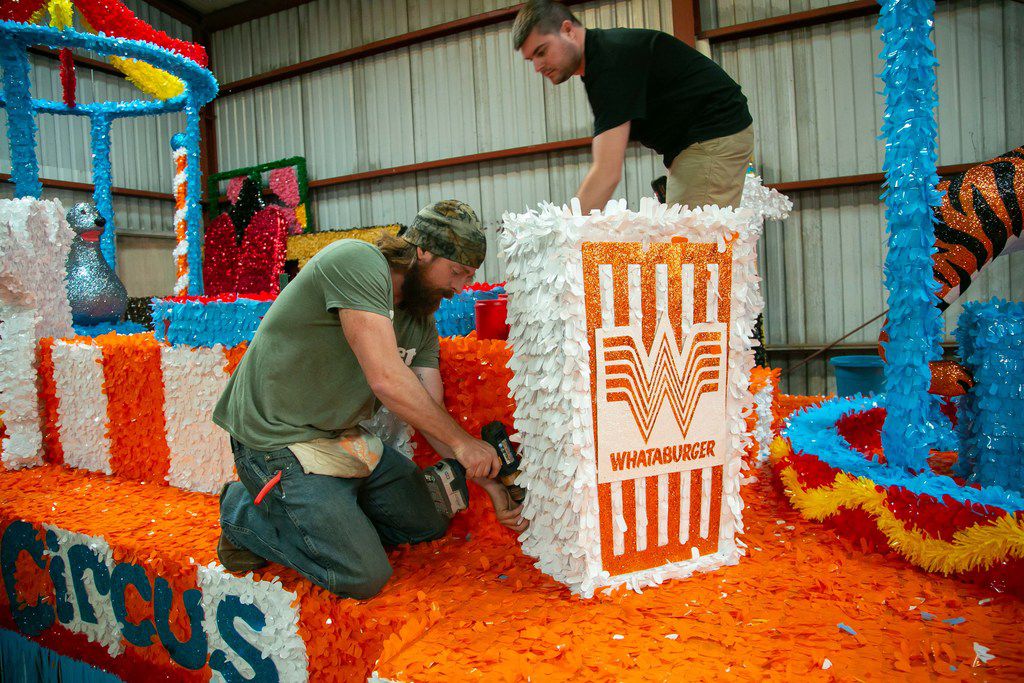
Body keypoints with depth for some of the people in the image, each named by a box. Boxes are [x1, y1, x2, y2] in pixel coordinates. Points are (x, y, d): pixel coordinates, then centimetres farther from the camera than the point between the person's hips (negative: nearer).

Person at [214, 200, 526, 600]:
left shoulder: (421, 321, 5)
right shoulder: (355, 260, -21)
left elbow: (431, 413, 4)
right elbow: (387, 380, -29)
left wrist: (490, 484, -3)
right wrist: (461, 442, -20)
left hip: (344, 439, 9)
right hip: (279, 438, -9)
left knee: (429, 524, 14)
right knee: (364, 576, -14)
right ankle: (246, 514, 5)